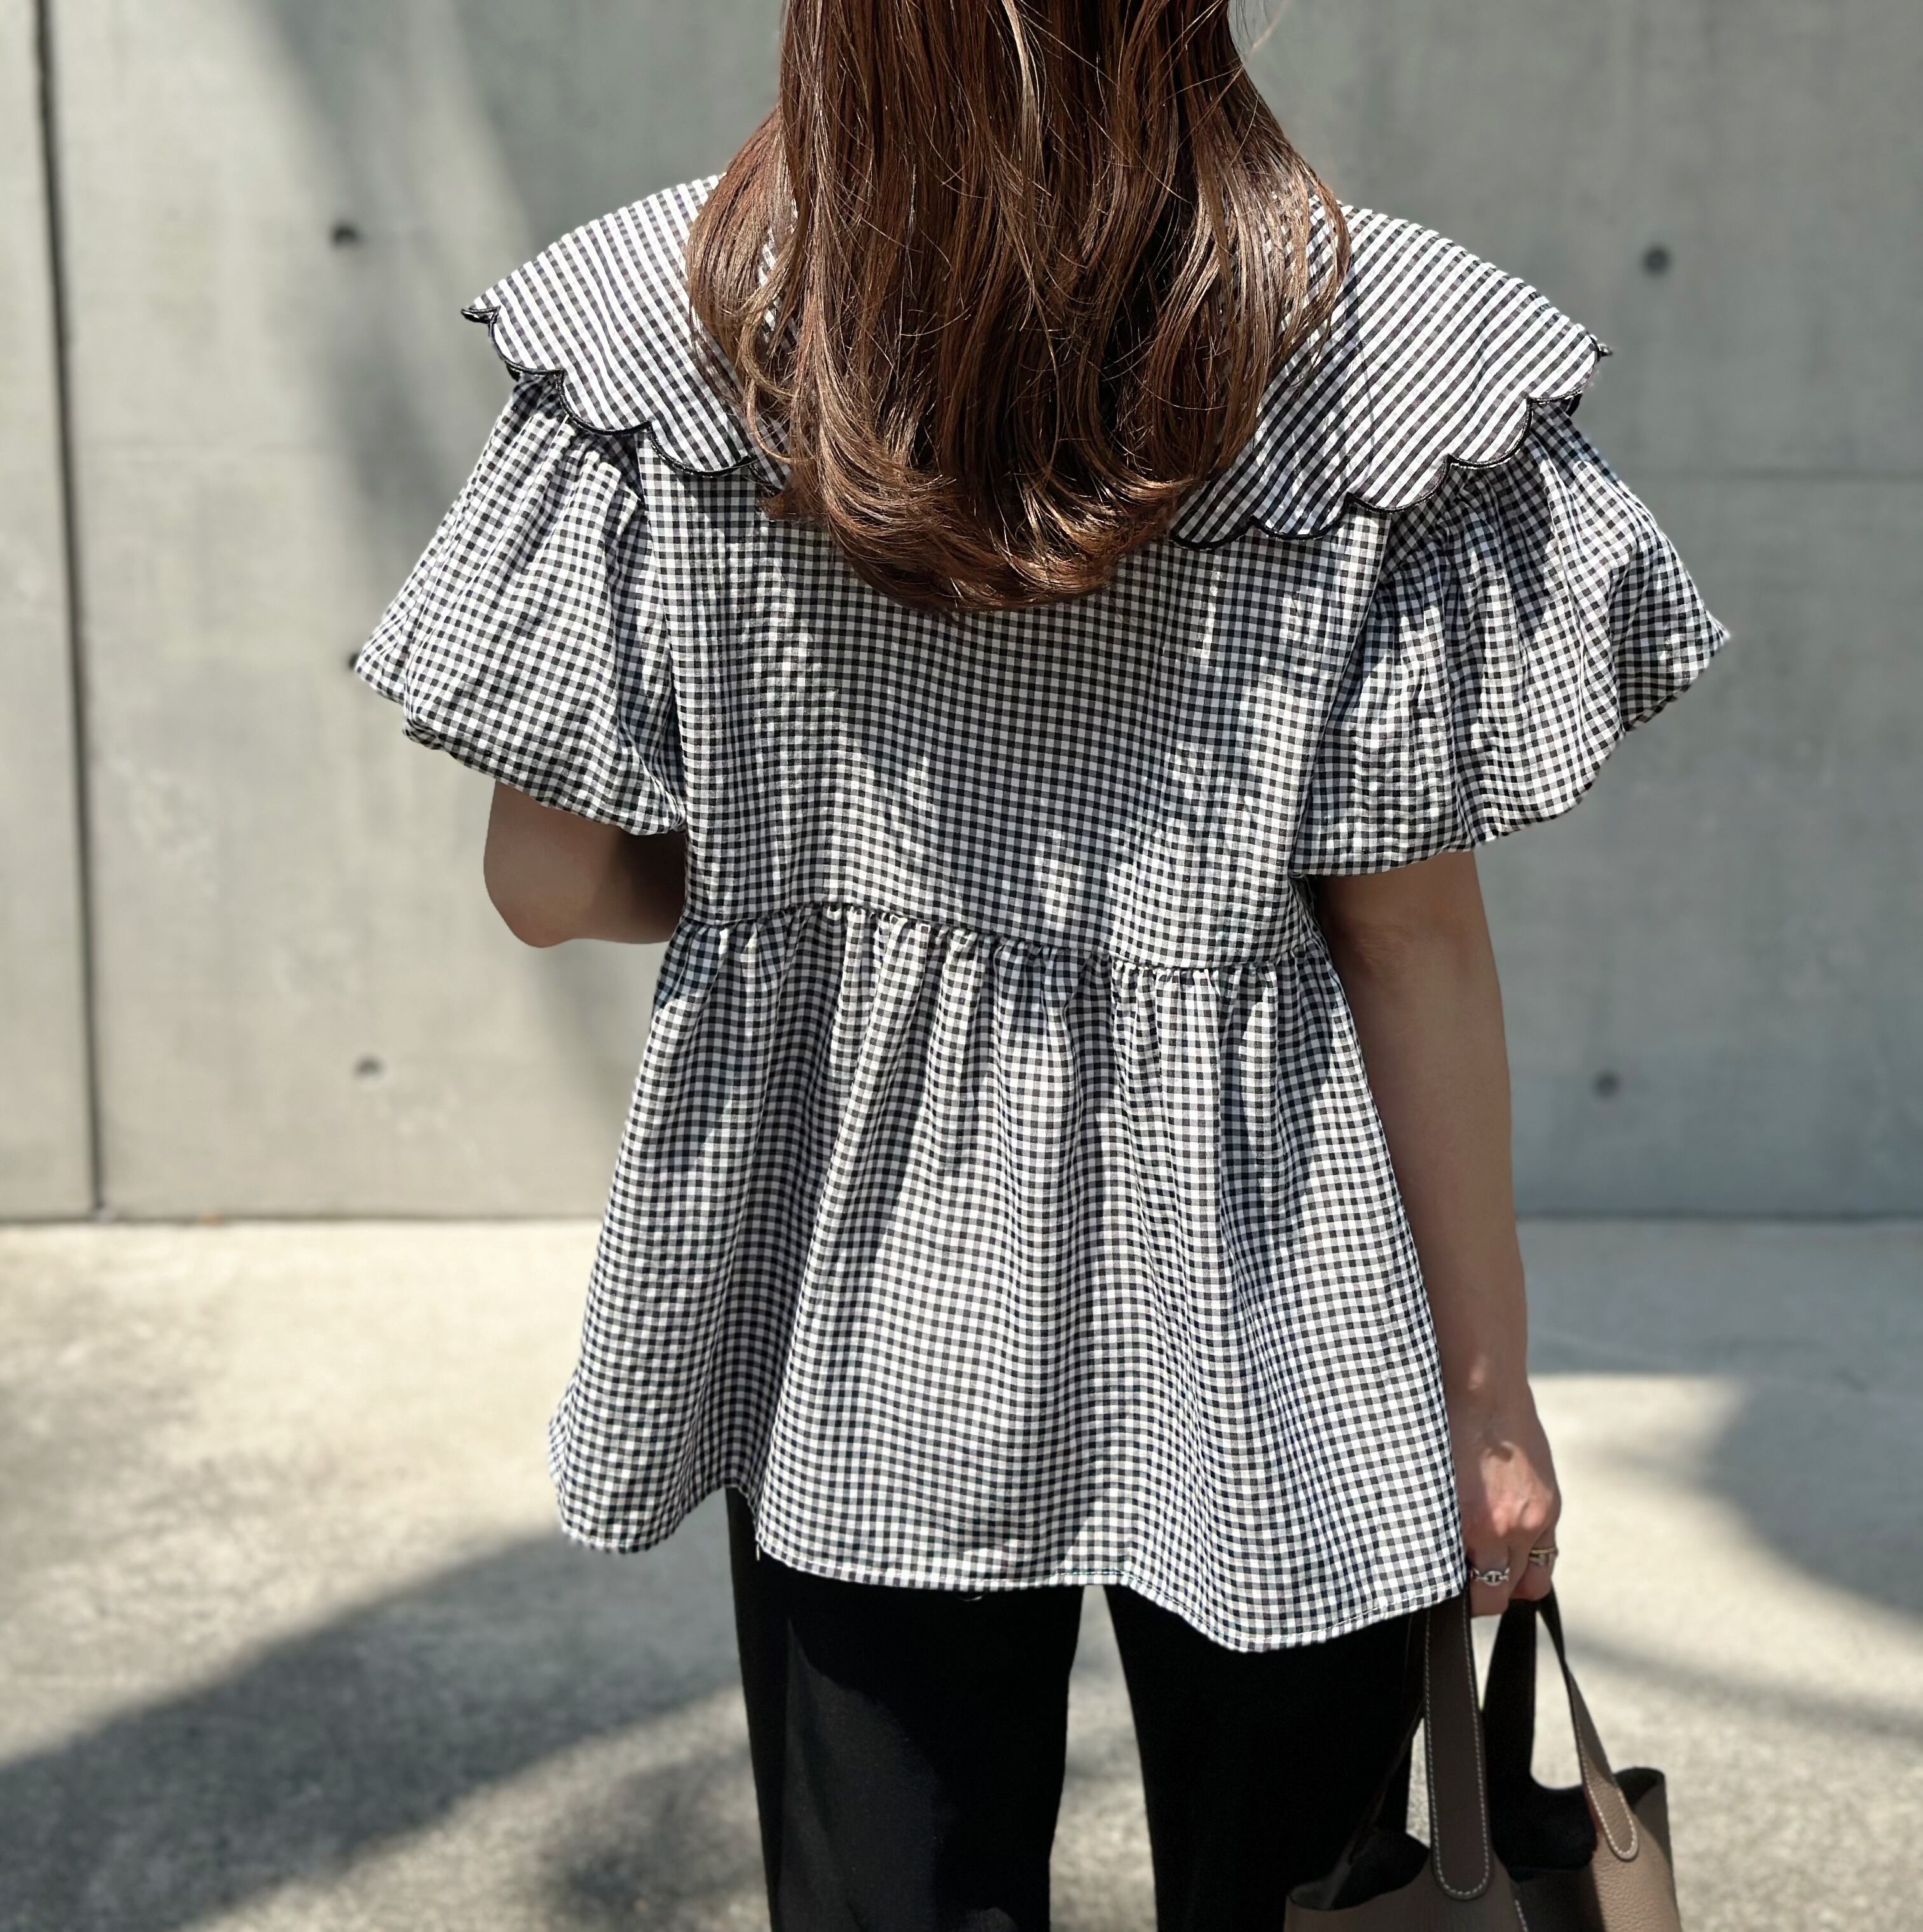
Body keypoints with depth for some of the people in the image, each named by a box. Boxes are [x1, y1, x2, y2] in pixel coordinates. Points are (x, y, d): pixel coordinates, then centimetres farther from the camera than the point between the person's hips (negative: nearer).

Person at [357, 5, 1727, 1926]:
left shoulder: (661, 328, -10)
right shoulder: (1379, 349, -13)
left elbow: (551, 880, -7)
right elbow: (1415, 936, -10)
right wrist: (1489, 1393, 0)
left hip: (851, 1309, 1)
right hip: (1256, 1324, 0)